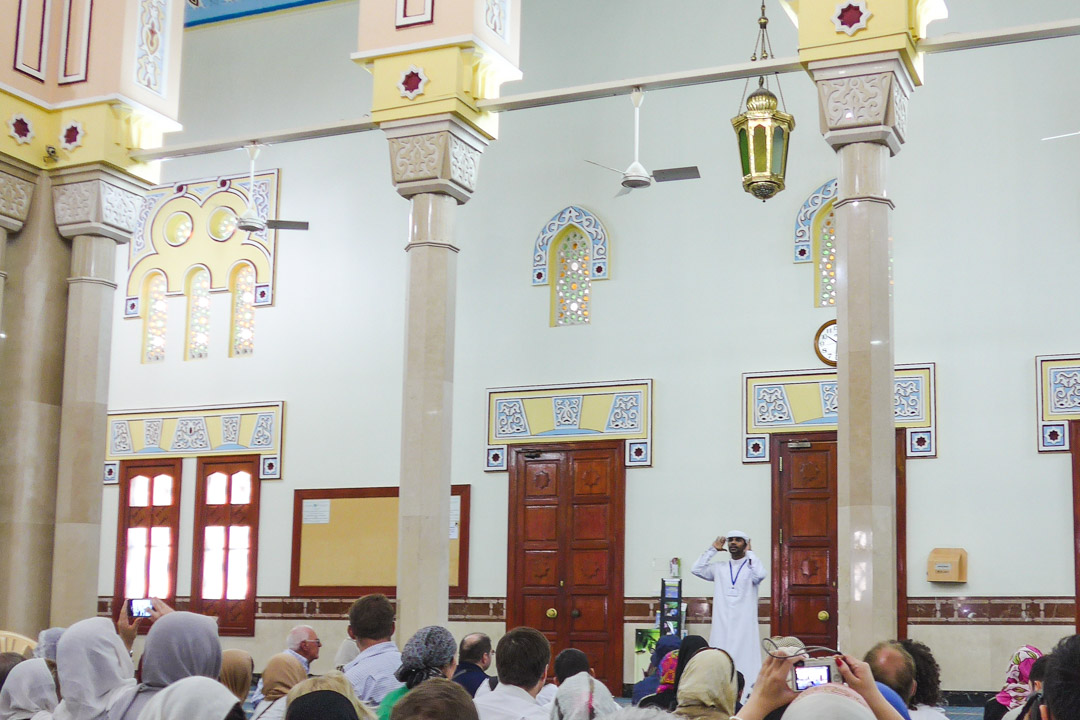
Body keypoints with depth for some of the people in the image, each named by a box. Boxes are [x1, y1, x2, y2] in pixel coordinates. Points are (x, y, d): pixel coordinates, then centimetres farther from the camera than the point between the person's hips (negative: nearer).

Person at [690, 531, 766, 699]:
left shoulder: (751, 566, 5)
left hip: (744, 624, -3)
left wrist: (749, 553, -5)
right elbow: (696, 569, 2)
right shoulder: (719, 568, 14)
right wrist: (713, 549, 7)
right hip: (722, 625, 3)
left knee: (744, 661, -9)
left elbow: (760, 575, -17)